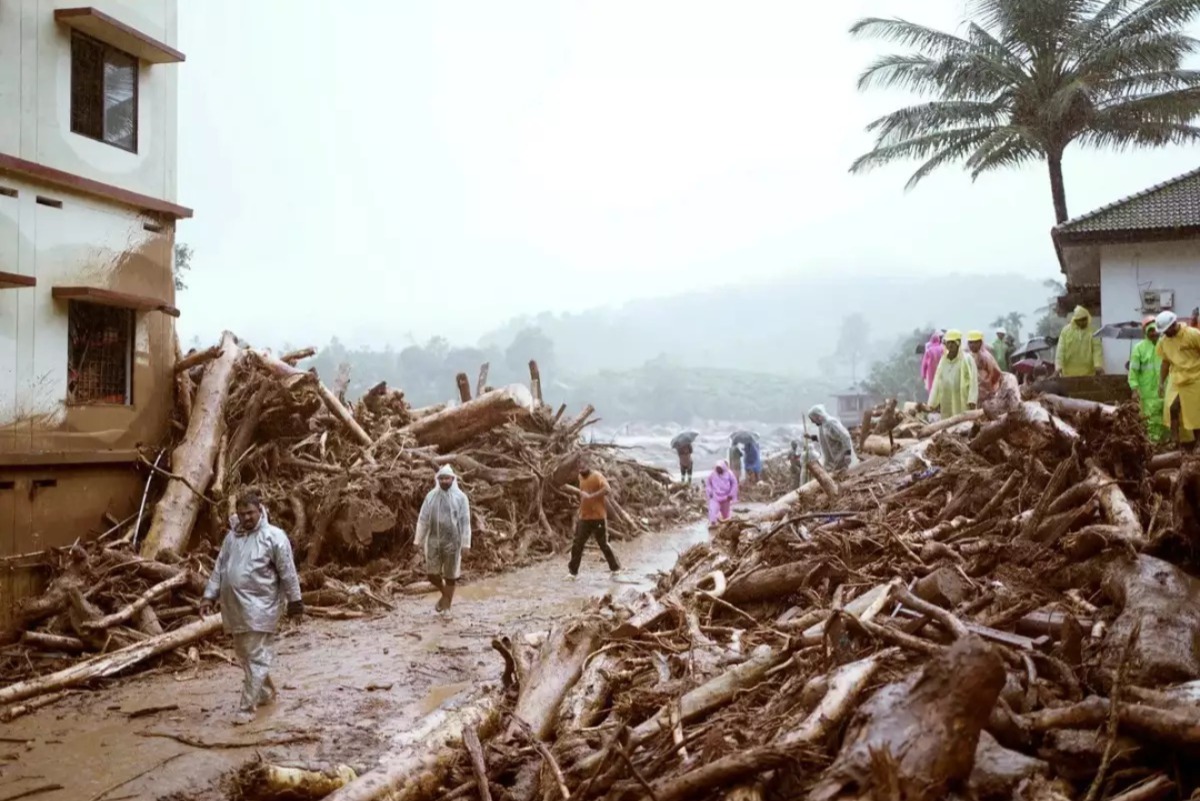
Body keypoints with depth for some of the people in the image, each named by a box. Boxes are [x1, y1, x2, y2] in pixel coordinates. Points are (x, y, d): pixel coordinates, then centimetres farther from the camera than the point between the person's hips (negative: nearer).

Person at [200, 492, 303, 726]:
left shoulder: (274, 536, -9)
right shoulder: (231, 536, 10)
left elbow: (288, 573, -7)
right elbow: (219, 569, 15)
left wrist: (295, 602, -5)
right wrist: (209, 596, 7)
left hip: (260, 607, -7)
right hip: (234, 607, 7)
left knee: (256, 658, -6)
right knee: (243, 654, 17)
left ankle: (247, 708, -2)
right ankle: (266, 692, 35)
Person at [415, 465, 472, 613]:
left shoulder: (460, 497, -5)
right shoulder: (431, 496, 1)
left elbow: (465, 522, -6)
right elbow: (423, 519, 5)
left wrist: (465, 543, -9)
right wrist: (419, 539, 3)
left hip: (452, 541, -2)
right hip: (433, 540, 2)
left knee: (450, 575, 5)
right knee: (431, 573, 2)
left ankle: (447, 607, 17)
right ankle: (445, 594, 31)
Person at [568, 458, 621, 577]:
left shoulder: (597, 476, -12)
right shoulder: (581, 478, 11)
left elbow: (606, 489, -28)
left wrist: (590, 496, -32)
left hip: (598, 517, -6)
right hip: (584, 518, 6)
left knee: (603, 544, 3)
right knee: (577, 545, 4)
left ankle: (615, 568, 18)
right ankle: (573, 572, 12)